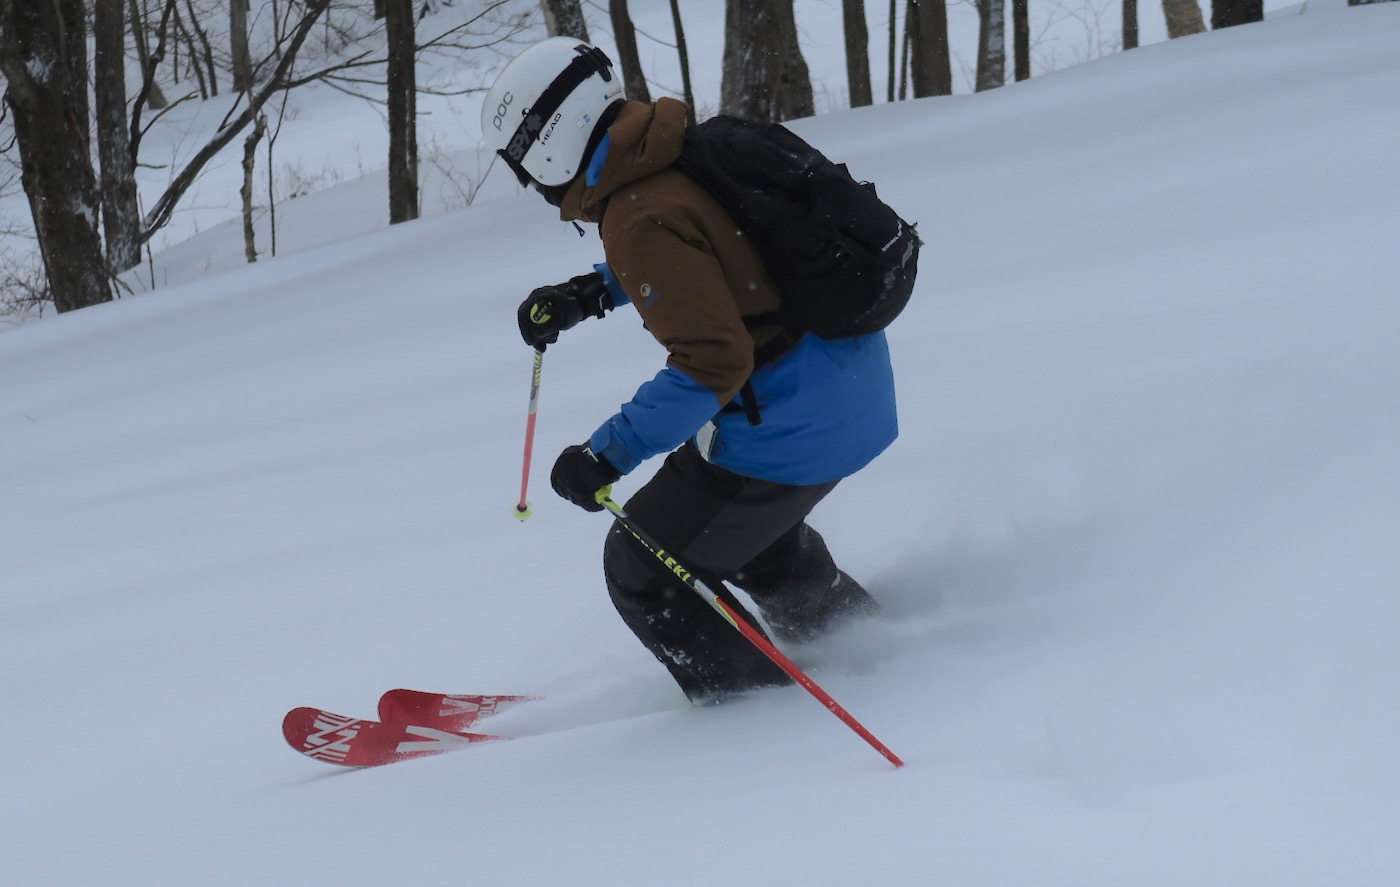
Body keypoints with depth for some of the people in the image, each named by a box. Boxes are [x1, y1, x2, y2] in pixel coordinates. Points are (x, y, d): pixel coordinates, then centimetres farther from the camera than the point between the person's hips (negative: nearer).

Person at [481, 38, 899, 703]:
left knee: (643, 573, 5)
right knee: (746, 525, 36)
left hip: (790, 425, -10)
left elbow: (711, 362, -30)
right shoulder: (683, 150, 3)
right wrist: (590, 292, 20)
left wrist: (610, 453, -28)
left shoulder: (641, 222, -25)